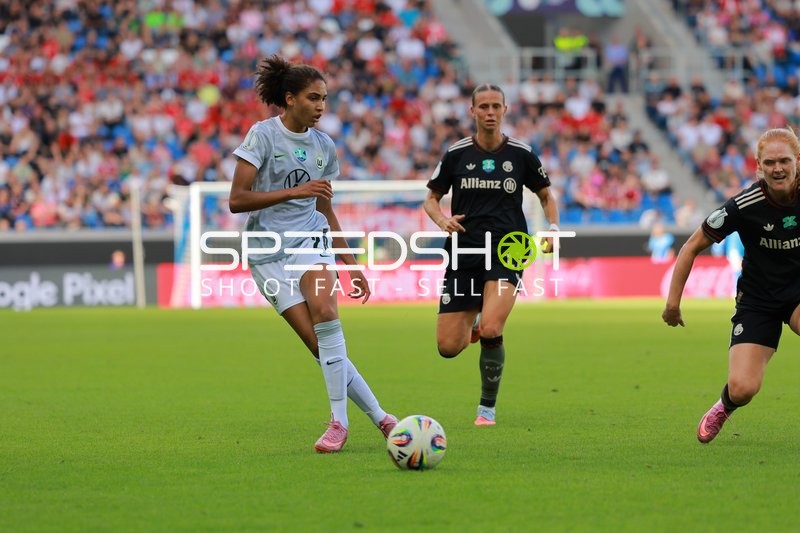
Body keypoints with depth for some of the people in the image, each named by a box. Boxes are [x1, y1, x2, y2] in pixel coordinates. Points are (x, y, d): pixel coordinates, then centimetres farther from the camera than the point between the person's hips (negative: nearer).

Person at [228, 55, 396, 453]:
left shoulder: (324, 147, 10)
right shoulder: (263, 134, -6)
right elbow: (237, 200, -13)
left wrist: (352, 266, 21)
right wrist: (294, 192, -21)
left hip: (311, 239, 3)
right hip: (268, 249, -3)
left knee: (324, 309, -28)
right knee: (318, 342, -12)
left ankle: (339, 421, -23)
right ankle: (379, 418, -3)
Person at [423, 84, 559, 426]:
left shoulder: (521, 154, 3)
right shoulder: (456, 154, 4)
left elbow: (546, 196, 16)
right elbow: (431, 199, 12)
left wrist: (553, 227, -2)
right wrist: (442, 220, -10)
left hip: (507, 253, -2)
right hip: (464, 253, 2)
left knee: (491, 331, -25)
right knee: (448, 347, -3)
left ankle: (488, 408, -4)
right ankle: (474, 324, 35)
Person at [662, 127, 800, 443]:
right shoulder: (745, 206, -20)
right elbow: (693, 246, -8)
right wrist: (673, 300, -8)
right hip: (757, 298, -1)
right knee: (742, 389, -13)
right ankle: (724, 408, 26)